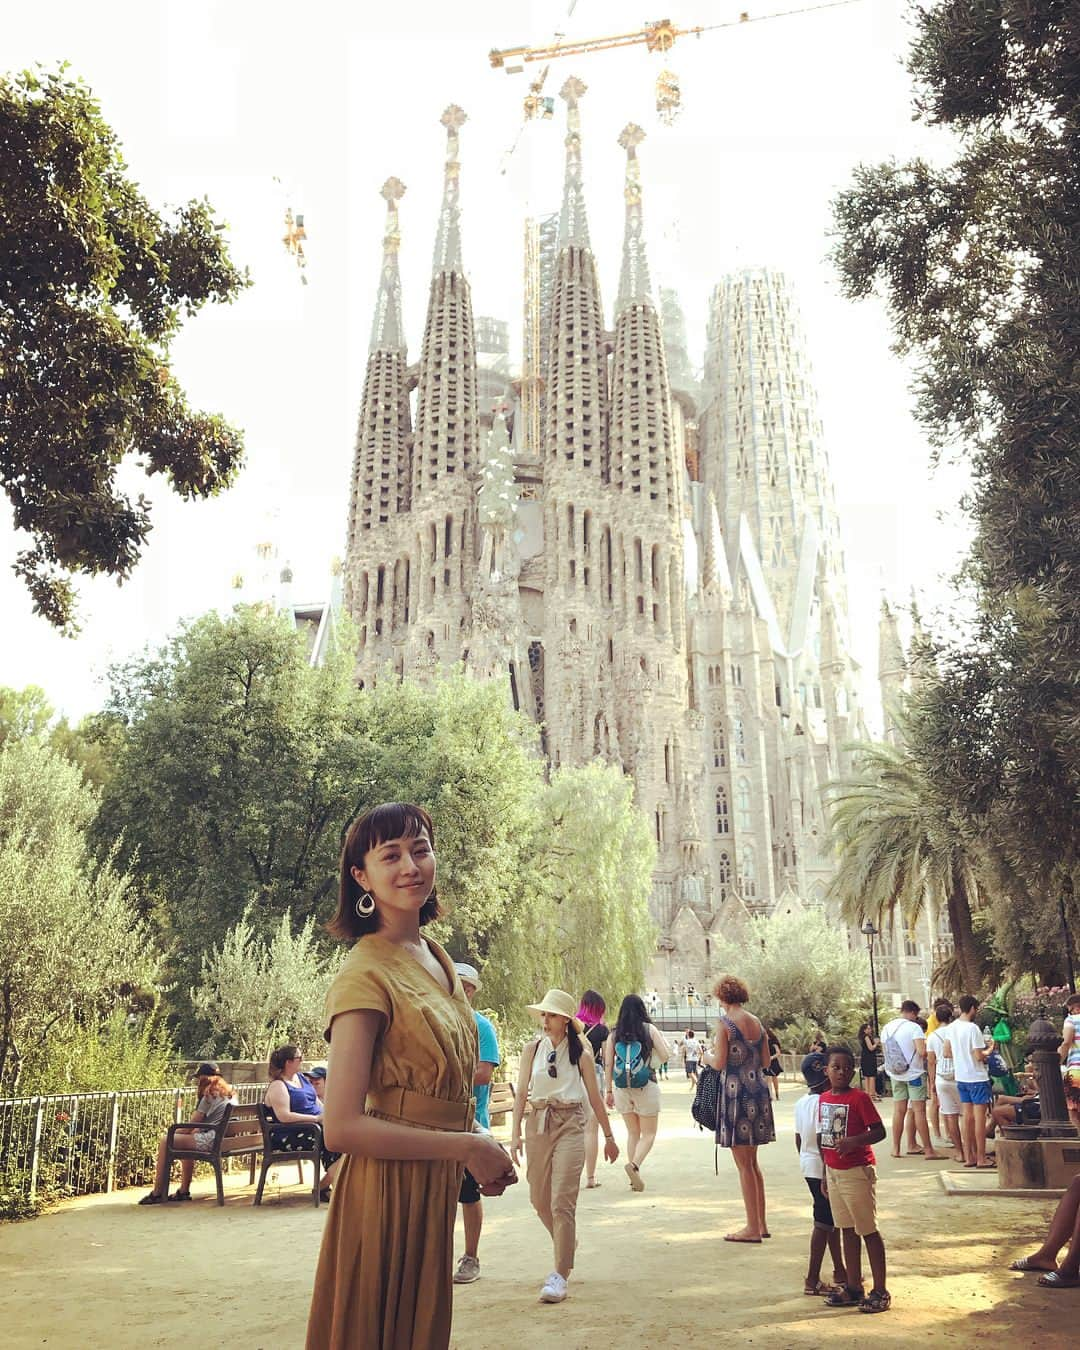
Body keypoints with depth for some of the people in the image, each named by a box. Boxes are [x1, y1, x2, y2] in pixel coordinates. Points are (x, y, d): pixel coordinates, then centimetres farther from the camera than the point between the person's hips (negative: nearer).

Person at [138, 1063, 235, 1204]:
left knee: (165, 1142, -4)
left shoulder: (210, 1095, -7)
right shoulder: (229, 1093, 18)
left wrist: (172, 1134, 8)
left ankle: (157, 1193, -2)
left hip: (211, 1140, -10)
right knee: (186, 1136, 31)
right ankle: (184, 1191, 30)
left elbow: (192, 1125, -6)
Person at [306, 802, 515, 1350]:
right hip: (388, 1187, -8)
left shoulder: (436, 956, 6)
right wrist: (467, 1147, -20)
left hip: (435, 1186, 8)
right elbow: (342, 1127, -25)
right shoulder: (366, 974, -20)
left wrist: (481, 1143, 2)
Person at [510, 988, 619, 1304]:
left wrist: (609, 1137, 10)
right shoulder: (532, 1049, 4)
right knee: (539, 1198, 12)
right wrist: (515, 1133, -3)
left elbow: (594, 1097, 6)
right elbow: (521, 1093, 4)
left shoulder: (580, 1052, 0)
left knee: (562, 1200, -10)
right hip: (538, 1123, 3)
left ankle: (560, 1274, -3)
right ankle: (567, 1243, 39)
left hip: (569, 1124, -3)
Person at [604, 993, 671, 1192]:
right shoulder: (649, 1029, -5)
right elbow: (666, 1055, -7)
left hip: (622, 1088, 3)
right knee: (649, 1134, 8)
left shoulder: (614, 1034, 1)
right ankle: (634, 1164, -18)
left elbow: (608, 1065, 0)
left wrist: (609, 1091, 8)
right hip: (646, 1087, -3)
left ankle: (634, 1179, 13)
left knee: (632, 1133, 17)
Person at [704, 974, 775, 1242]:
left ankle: (753, 1228, 6)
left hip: (736, 1093, -7)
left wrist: (708, 1055, 5)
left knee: (744, 1165, 1)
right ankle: (761, 1223, 22)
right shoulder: (757, 1023, 8)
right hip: (758, 1092, 7)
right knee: (752, 1163, 17)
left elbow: (719, 1063, -15)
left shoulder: (726, 1023, -12)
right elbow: (766, 1062, 13)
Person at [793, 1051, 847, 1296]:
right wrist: (827, 1179, -18)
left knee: (832, 1219, 19)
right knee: (823, 1223, -1)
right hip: (823, 1168, -9)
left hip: (808, 1165, 9)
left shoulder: (801, 1103, 8)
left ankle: (840, 1271, 30)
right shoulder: (824, 1103, -20)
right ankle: (812, 1280, 4)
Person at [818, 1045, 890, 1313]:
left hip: (857, 1172, -7)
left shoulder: (859, 1098, -14)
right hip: (834, 1172, 7)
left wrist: (854, 1141, -31)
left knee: (869, 1230, 3)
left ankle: (881, 1291, 12)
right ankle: (853, 1288, 25)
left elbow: (879, 1131, -16)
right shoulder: (824, 1099, 6)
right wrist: (826, 1175, 16)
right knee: (847, 1230, 15)